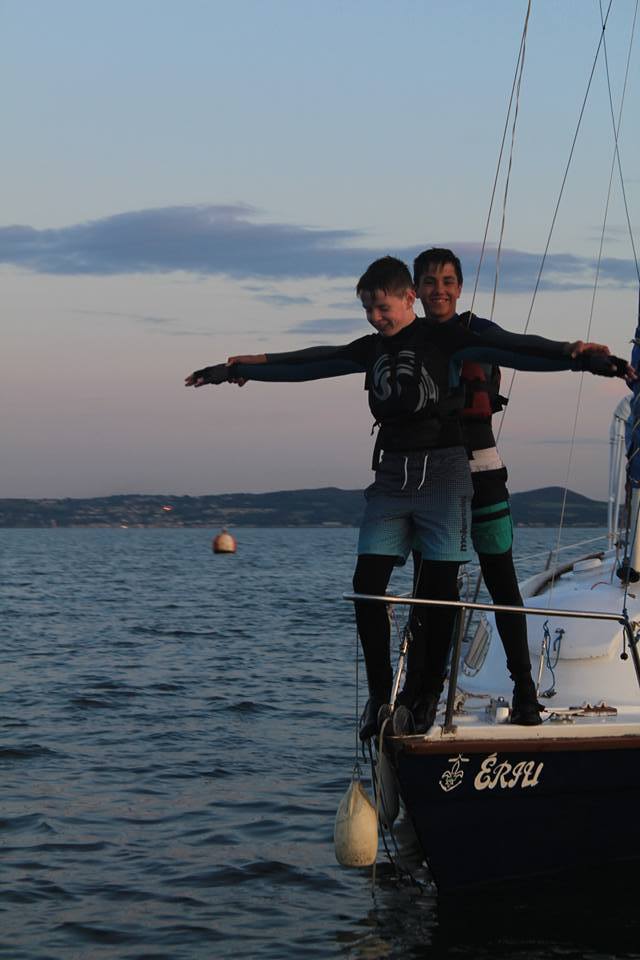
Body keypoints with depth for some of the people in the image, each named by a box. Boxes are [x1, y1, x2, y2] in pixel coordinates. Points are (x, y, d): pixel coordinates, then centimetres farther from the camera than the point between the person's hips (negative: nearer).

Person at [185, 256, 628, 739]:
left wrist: (572, 353, -31)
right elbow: (310, 363, 21)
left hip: (443, 469, -4)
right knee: (367, 582, -6)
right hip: (391, 475, 5)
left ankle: (430, 691, 9)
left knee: (441, 586, -3)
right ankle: (380, 691, 3)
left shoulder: (445, 338, -4)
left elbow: (508, 348, -16)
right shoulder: (371, 348, 12)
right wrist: (240, 368, 26)